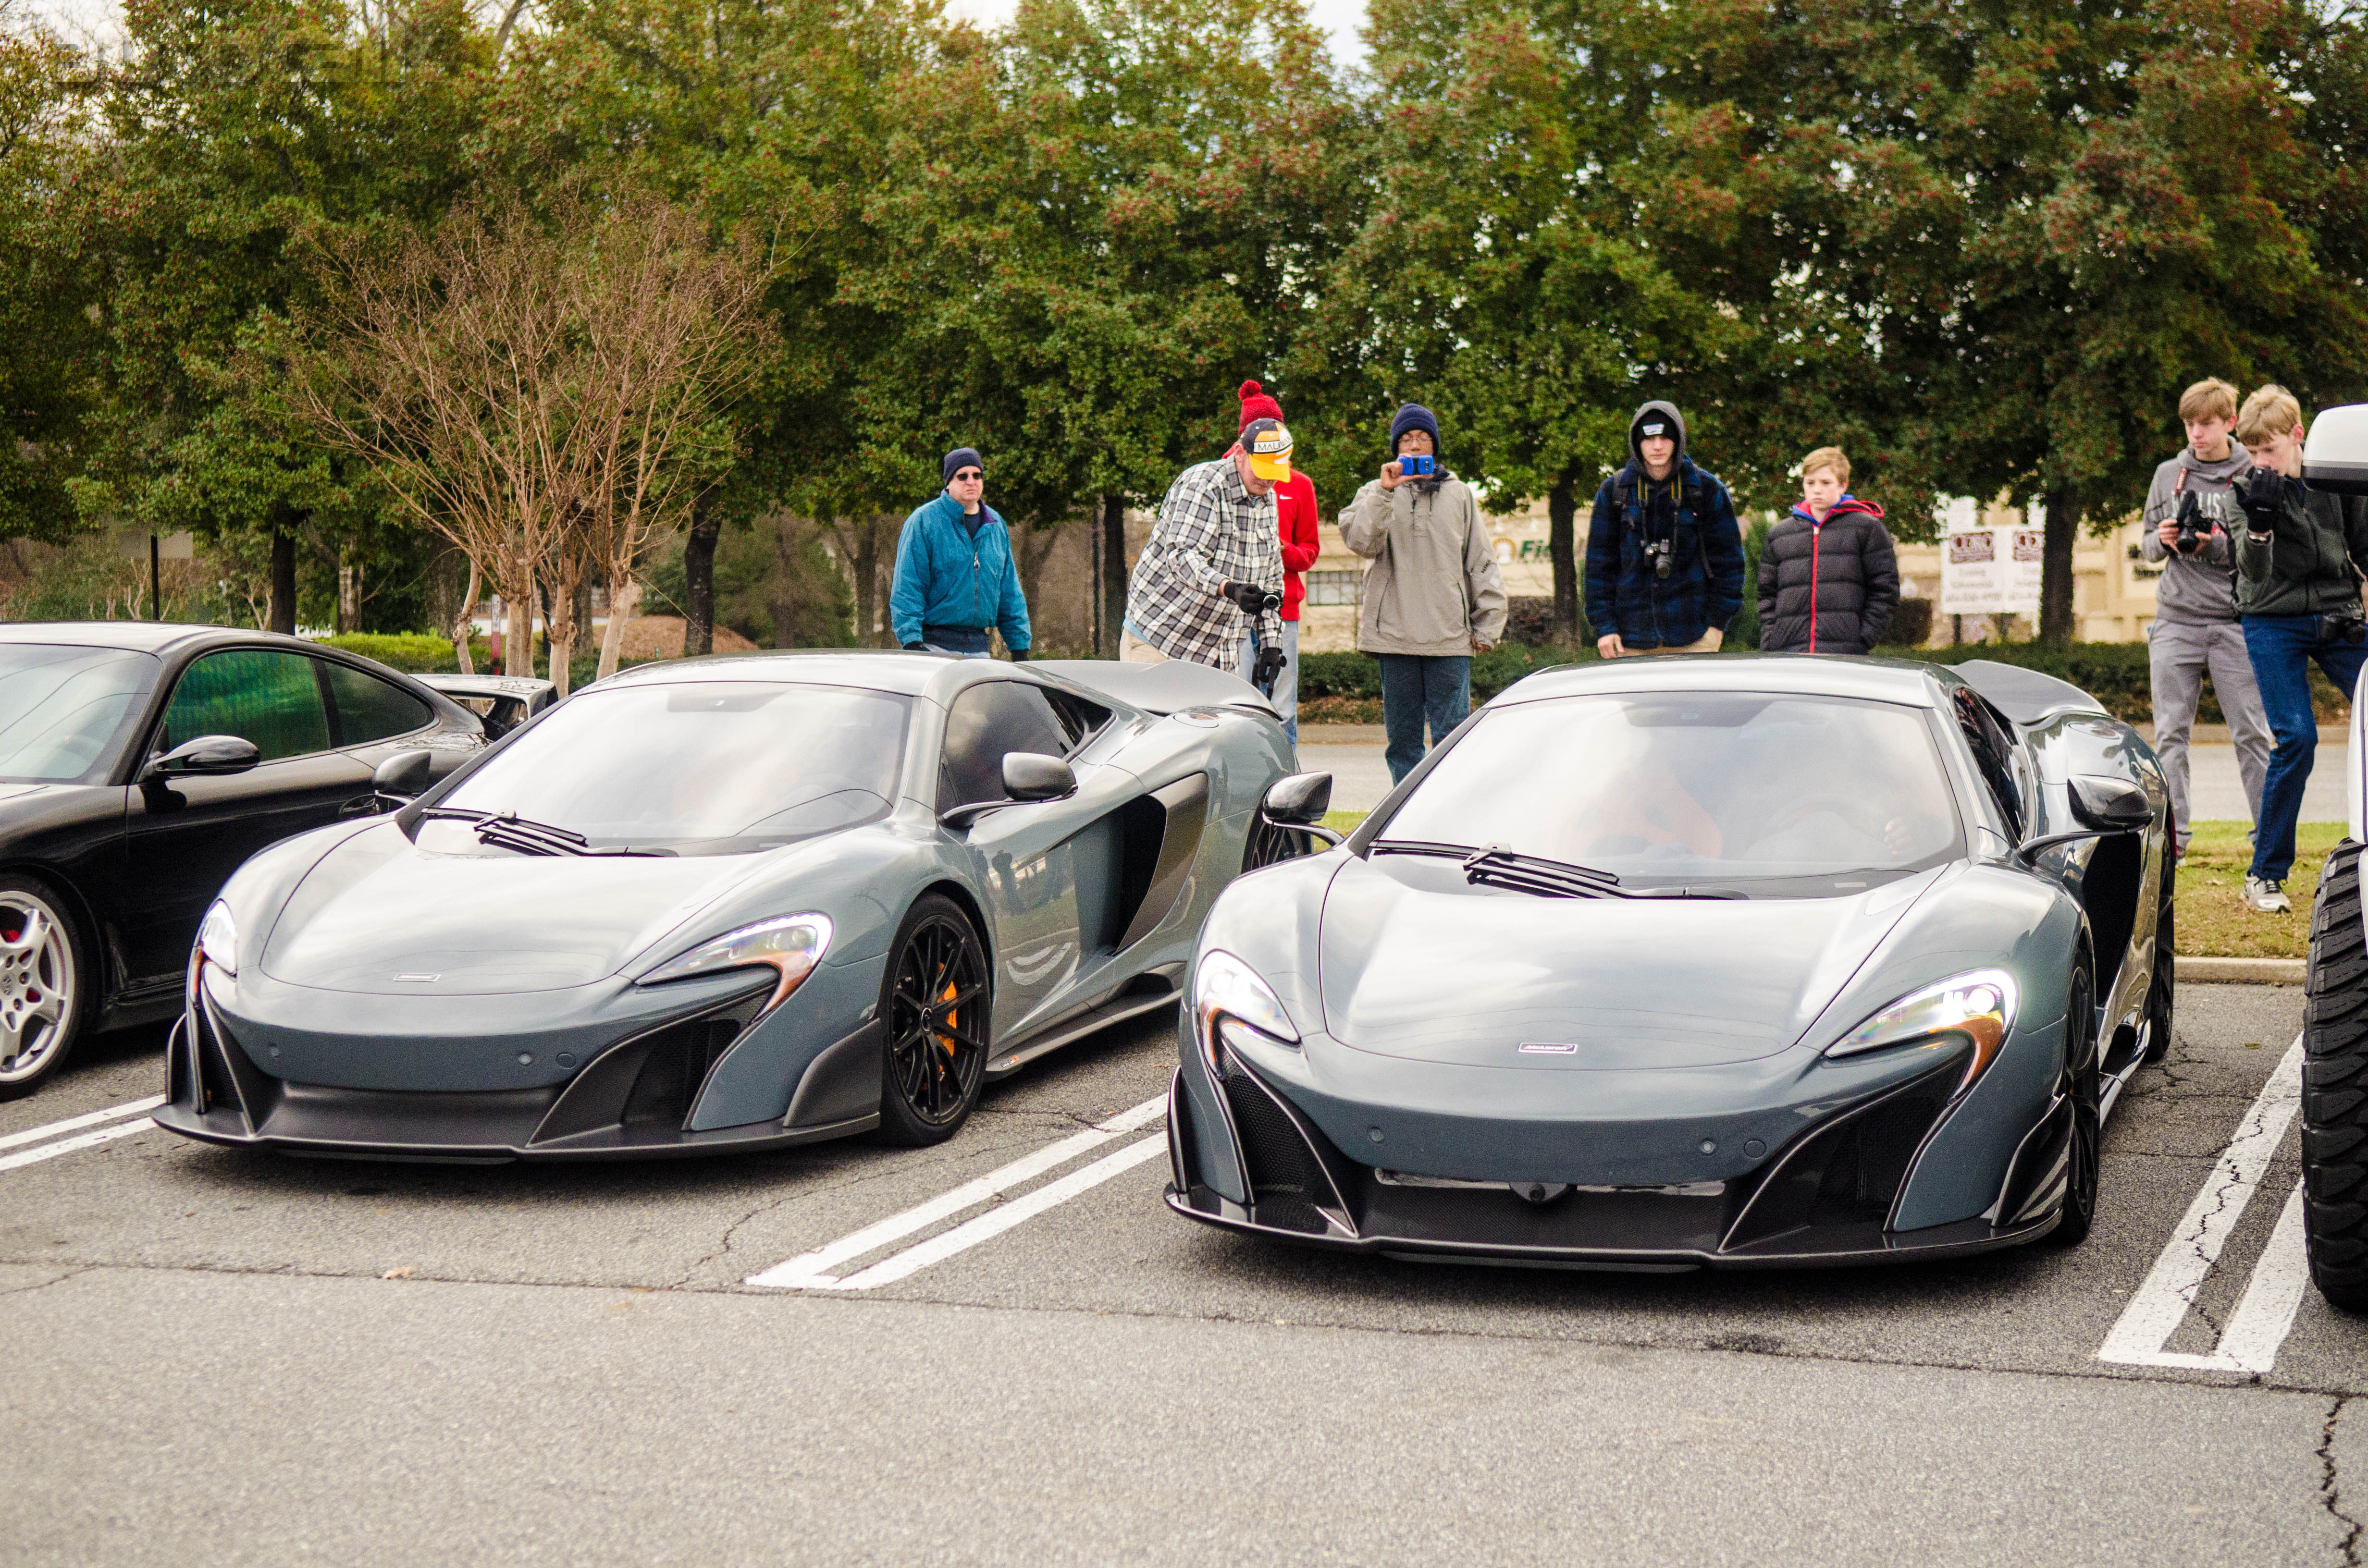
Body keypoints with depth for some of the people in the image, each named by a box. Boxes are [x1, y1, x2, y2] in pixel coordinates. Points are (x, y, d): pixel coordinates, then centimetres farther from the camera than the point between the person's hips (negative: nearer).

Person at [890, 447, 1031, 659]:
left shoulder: (996, 526, 13)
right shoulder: (923, 521, -5)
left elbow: (1010, 591, 18)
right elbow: (906, 587, -9)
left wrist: (1020, 646, 12)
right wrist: (911, 641, -18)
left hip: (979, 649, 6)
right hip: (935, 647, -5)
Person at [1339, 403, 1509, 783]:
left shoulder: (1459, 495, 14)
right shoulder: (1376, 493, 12)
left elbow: (1481, 563, 14)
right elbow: (1361, 541, -8)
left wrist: (1487, 625, 8)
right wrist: (1385, 492, -17)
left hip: (1450, 637, 0)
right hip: (1394, 634, 0)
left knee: (1452, 736, -6)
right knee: (1402, 738, 4)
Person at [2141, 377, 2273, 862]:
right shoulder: (2168, 475, 11)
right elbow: (2146, 547, 16)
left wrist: (2218, 546, -16)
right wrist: (2162, 541, -6)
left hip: (2235, 621, -3)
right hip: (2176, 620, 3)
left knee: (2252, 733, -2)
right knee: (2171, 733, 1)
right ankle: (2172, 834, 5)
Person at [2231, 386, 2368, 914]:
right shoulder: (2251, 487, -6)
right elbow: (2254, 574, -16)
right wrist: (2260, 521, -33)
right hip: (2273, 623, -3)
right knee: (2296, 737, -14)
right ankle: (2265, 874, -5)